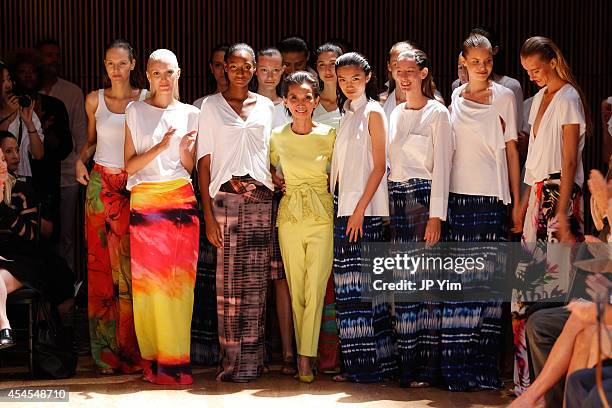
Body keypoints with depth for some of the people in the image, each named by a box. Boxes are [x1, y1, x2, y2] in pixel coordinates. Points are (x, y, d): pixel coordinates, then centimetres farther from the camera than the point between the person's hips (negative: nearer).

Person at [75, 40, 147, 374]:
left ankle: (131, 350, 4)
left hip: (136, 187, -2)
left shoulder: (146, 99, 3)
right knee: (101, 263, 0)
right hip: (101, 186, 2)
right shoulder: (94, 100, 10)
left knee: (131, 265, -5)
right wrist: (81, 160, 1)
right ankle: (107, 352, 8)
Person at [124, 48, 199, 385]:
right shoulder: (135, 111, 7)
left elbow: (191, 168, 14)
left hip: (181, 201, 1)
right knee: (148, 280, -4)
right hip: (145, 202, -1)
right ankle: (153, 360, 4)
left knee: (180, 281, -2)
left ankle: (175, 360, 4)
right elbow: (129, 166, 2)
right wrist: (160, 146, -12)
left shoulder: (189, 114, 11)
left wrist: (185, 150, -7)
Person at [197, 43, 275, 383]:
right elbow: (204, 163, 3)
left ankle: (251, 360, 8)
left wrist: (276, 180, 2)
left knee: (256, 281, 1)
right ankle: (230, 359, 2)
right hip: (225, 197, -2)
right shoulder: (211, 105, 7)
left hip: (261, 198, 2)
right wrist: (208, 215, -5)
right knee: (229, 280, -5)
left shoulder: (266, 106, 15)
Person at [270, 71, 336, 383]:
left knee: (315, 288, -7)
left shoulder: (330, 135, -2)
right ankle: (304, 352, 14)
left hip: (322, 217, -2)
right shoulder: (277, 136, 3)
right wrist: (278, 184, 4)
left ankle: (305, 356, -3)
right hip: (290, 217, 2)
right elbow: (268, 166, 20)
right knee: (296, 289, 5)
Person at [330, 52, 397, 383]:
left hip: (365, 209, -8)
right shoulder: (346, 114, 18)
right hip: (343, 207, 8)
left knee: (363, 283, -8)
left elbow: (379, 166, -11)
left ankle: (373, 364, -2)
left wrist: (360, 209, -17)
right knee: (347, 285, 6)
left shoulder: (373, 112, -4)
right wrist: (340, 208, 10)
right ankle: (355, 364, 10)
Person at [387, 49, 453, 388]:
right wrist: (387, 207, 11)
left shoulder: (437, 113, -3)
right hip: (396, 198, 6)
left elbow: (441, 166, -9)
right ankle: (406, 362, 11)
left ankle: (427, 365, -2)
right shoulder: (396, 113, 16)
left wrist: (436, 216, -15)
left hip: (423, 196, -6)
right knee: (401, 280, 5)